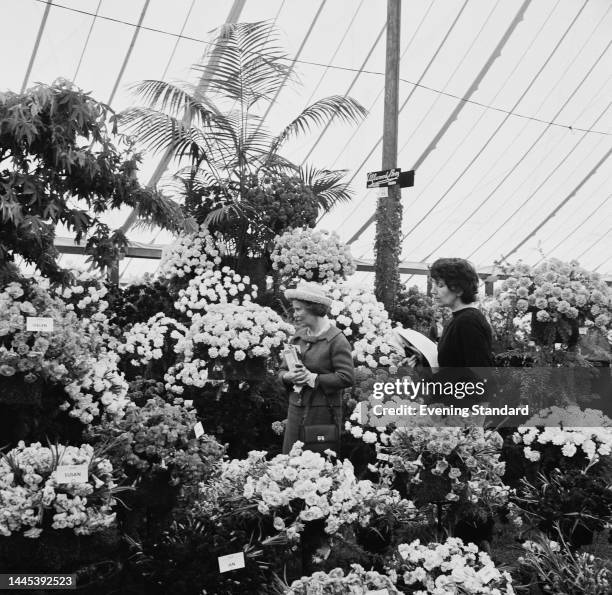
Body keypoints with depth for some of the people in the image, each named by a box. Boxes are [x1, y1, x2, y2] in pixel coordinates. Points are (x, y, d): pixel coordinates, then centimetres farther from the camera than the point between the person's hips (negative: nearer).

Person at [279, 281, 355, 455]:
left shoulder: (336, 340, -8)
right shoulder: (297, 337, 13)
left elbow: (347, 378, -15)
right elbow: (282, 370, 17)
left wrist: (313, 378, -17)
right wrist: (288, 376, -7)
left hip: (323, 412, -6)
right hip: (296, 409, 6)